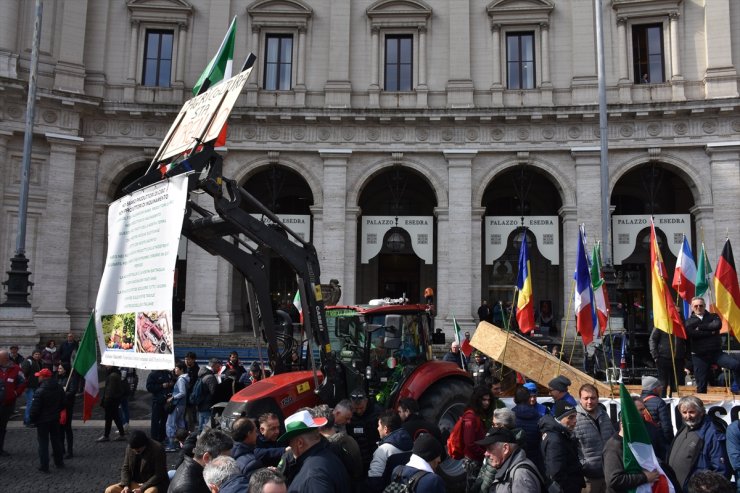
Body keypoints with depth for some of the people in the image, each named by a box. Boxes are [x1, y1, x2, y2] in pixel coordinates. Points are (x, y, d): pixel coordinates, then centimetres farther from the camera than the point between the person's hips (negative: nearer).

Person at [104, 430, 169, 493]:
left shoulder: (157, 449, -18)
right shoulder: (130, 448, -1)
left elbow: (159, 475, -17)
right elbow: (125, 468, 6)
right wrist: (126, 486, -11)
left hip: (154, 484, -6)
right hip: (135, 483, 6)